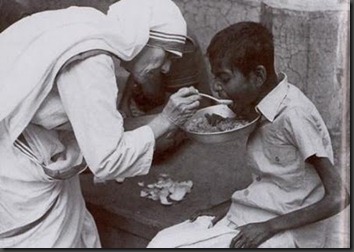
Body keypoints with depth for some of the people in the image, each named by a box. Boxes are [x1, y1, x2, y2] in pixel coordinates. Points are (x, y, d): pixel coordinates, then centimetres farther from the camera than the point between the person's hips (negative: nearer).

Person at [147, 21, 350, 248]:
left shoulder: (294, 114, -21)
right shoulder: (263, 106, 4)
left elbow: (339, 197, -20)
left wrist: (268, 227, -18)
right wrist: (229, 205, 2)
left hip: (287, 231, -8)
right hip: (247, 217, 8)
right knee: (162, 244, -6)